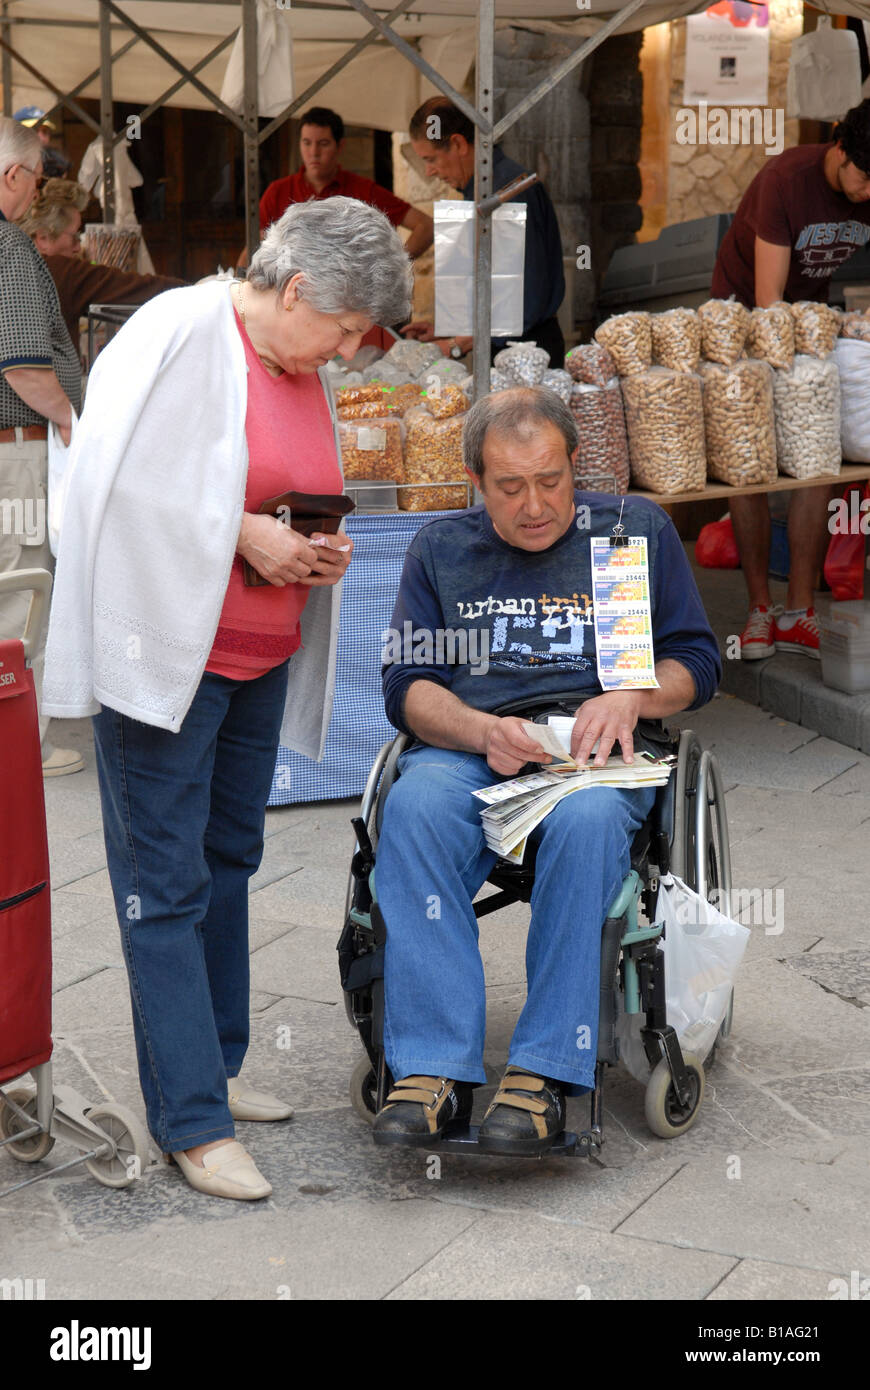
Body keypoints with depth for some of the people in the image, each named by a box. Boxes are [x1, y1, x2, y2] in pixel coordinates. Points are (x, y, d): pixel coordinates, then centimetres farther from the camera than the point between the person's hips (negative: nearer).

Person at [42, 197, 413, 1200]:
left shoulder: (305, 373, 12)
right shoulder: (178, 332, -12)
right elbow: (115, 479, -18)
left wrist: (320, 551, 3)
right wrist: (244, 533, -19)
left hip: (262, 658, 8)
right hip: (167, 653, -8)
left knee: (227, 861, 15)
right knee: (166, 882, -3)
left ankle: (213, 1068, 28)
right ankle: (192, 1119, 2)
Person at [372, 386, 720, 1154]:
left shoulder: (636, 529, 14)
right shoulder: (441, 549, 17)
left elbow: (695, 661, 13)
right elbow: (406, 686, 9)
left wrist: (630, 695, -10)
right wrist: (483, 731, -12)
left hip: (596, 753, -1)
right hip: (467, 746, 1)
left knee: (586, 819, -37)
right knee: (414, 808, -34)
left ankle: (544, 1071, -33)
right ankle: (433, 1067, -34)